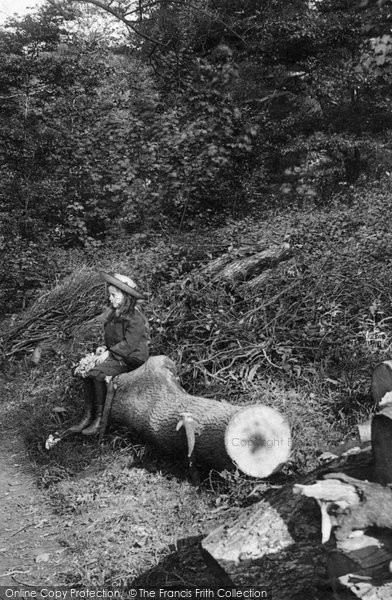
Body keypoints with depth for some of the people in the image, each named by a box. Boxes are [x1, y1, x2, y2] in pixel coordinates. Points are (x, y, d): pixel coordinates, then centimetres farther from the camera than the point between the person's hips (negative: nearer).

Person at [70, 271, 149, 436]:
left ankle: (100, 418, -15)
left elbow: (129, 344, -21)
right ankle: (88, 416, -7)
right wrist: (104, 348, 2)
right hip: (115, 354, 9)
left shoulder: (135, 318, -17)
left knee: (98, 373, -25)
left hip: (131, 358, -9)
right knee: (86, 370, -10)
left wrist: (108, 353, -20)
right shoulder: (114, 314, 13)